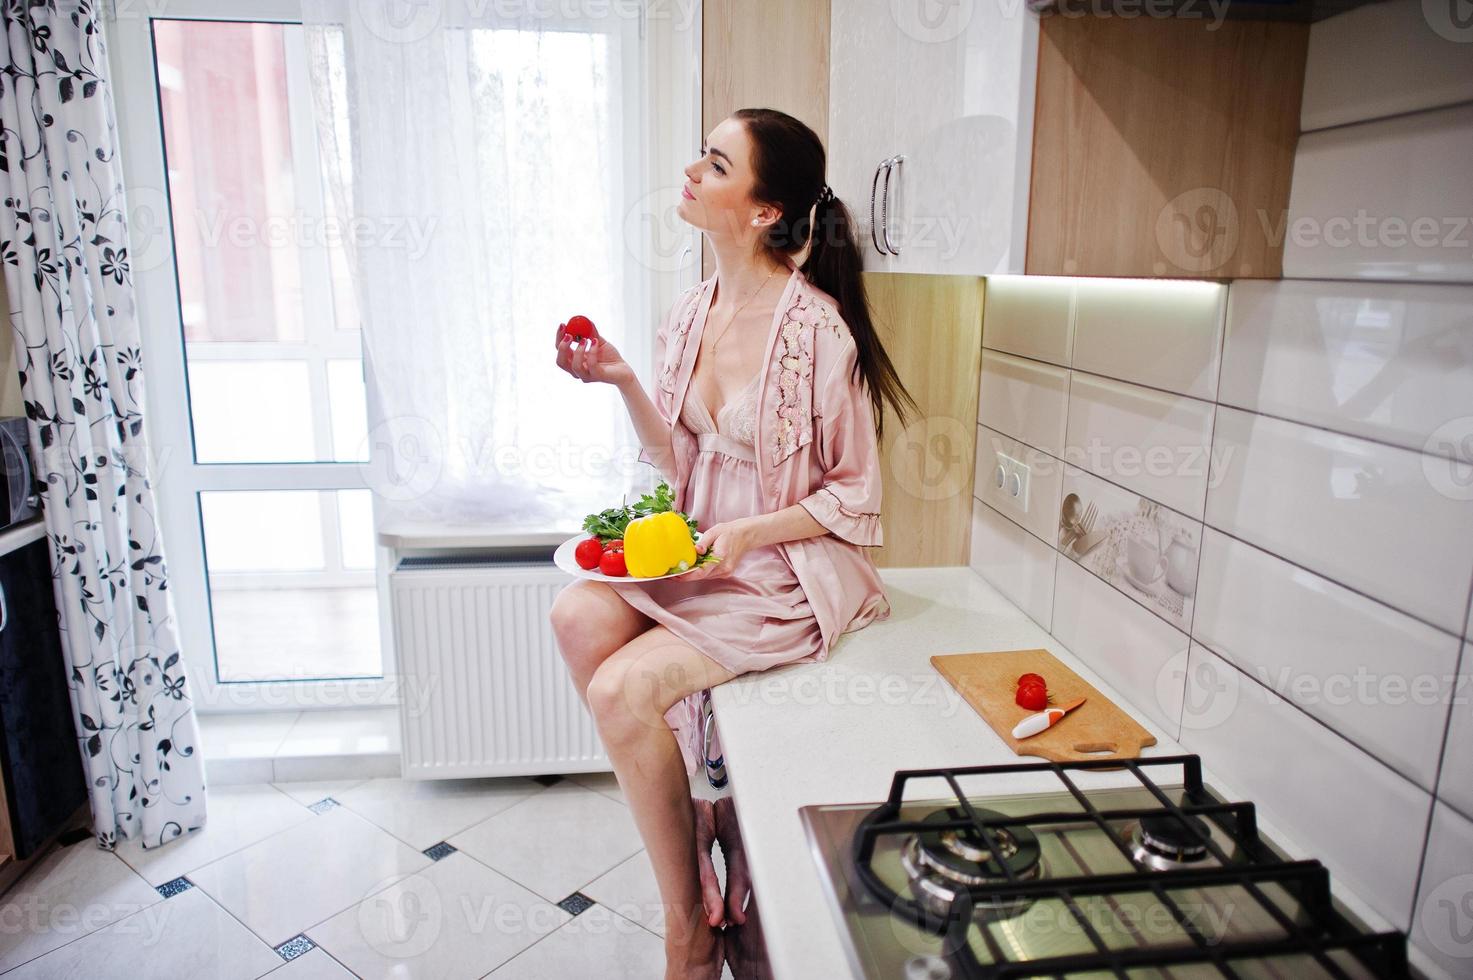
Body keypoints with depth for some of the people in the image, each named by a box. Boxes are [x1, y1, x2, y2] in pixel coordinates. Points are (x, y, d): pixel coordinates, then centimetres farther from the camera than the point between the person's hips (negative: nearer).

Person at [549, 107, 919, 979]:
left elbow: (854, 498, -10)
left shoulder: (817, 329, -17)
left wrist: (748, 533, -21)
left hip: (790, 574, -6)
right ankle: (690, 849, 0)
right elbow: (681, 466, 10)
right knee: (578, 615, -19)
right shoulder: (690, 317, 4)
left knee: (623, 688, -21)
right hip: (699, 551, 7)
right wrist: (623, 381, -2)